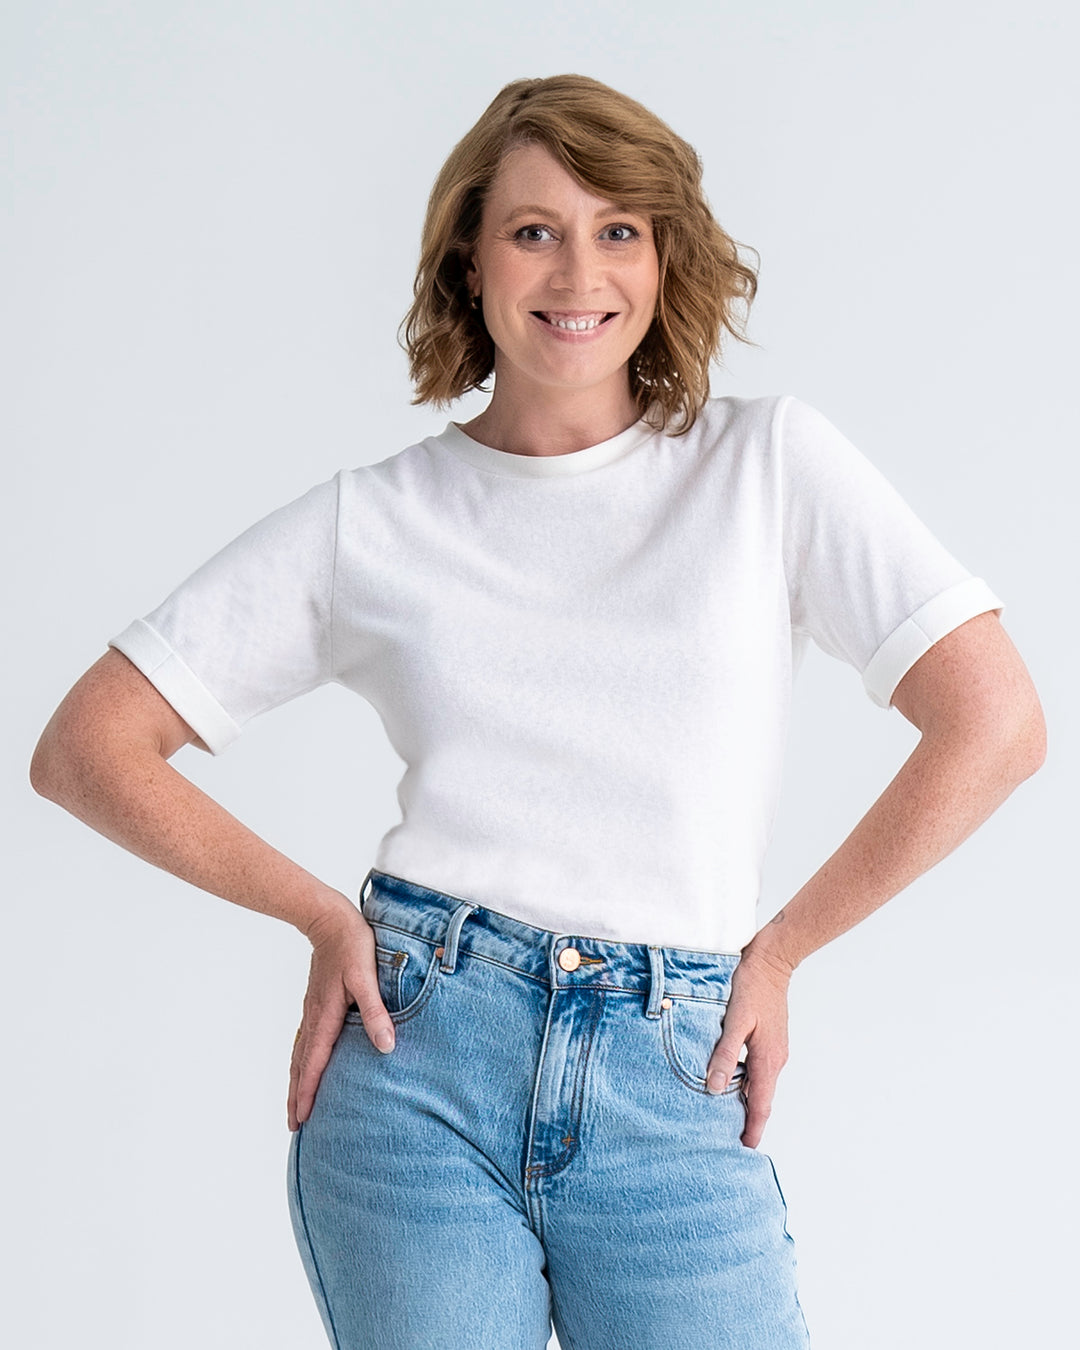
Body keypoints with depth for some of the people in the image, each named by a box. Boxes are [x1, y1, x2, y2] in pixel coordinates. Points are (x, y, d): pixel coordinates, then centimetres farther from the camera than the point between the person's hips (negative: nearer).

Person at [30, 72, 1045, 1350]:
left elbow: (994, 727, -1)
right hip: (418, 1063, 0)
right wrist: (322, 913, 0)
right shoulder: (368, 521, 4)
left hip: (671, 1095, 0)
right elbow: (87, 748, 6)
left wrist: (777, 952, 1)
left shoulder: (771, 462, 3)